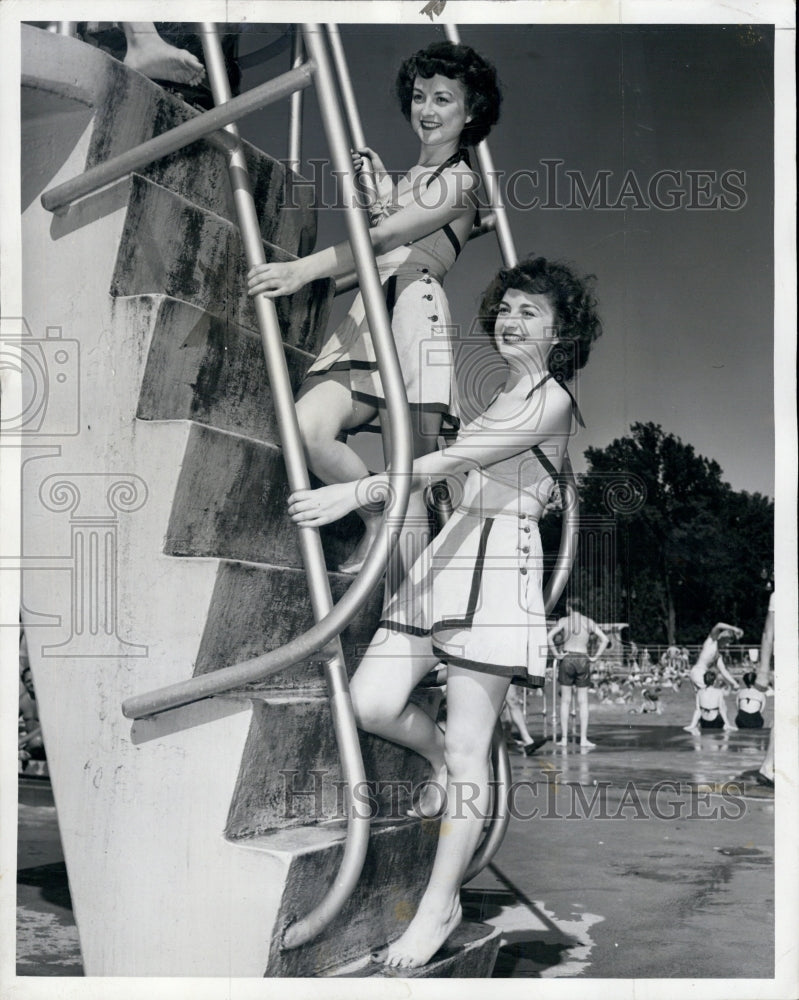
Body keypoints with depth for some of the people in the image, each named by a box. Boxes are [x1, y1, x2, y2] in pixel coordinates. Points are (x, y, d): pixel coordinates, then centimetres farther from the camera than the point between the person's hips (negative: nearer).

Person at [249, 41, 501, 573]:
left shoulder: (460, 181, 5)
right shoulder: (406, 179, 31)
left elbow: (386, 237, -10)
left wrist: (304, 269, -19)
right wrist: (379, 185, 18)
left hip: (414, 310, -7)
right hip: (368, 315, 7)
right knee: (307, 427, -20)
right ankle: (377, 520, 1)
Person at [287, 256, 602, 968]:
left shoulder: (548, 399, -4)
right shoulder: (506, 397, 24)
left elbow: (450, 462, -13)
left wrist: (354, 493, -15)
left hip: (496, 562, -8)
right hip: (447, 552, 8)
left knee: (468, 751, -4)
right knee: (370, 702, -6)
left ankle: (441, 904, 5)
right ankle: (440, 756, 25)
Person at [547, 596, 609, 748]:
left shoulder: (563, 621, -2)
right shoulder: (589, 622, 4)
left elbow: (549, 637, -15)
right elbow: (605, 639, -3)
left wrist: (556, 654, -7)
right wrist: (595, 657, 0)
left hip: (567, 660, -1)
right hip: (583, 660, 1)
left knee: (565, 700, 4)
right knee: (583, 701, 5)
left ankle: (564, 738, 3)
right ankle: (583, 738, 1)